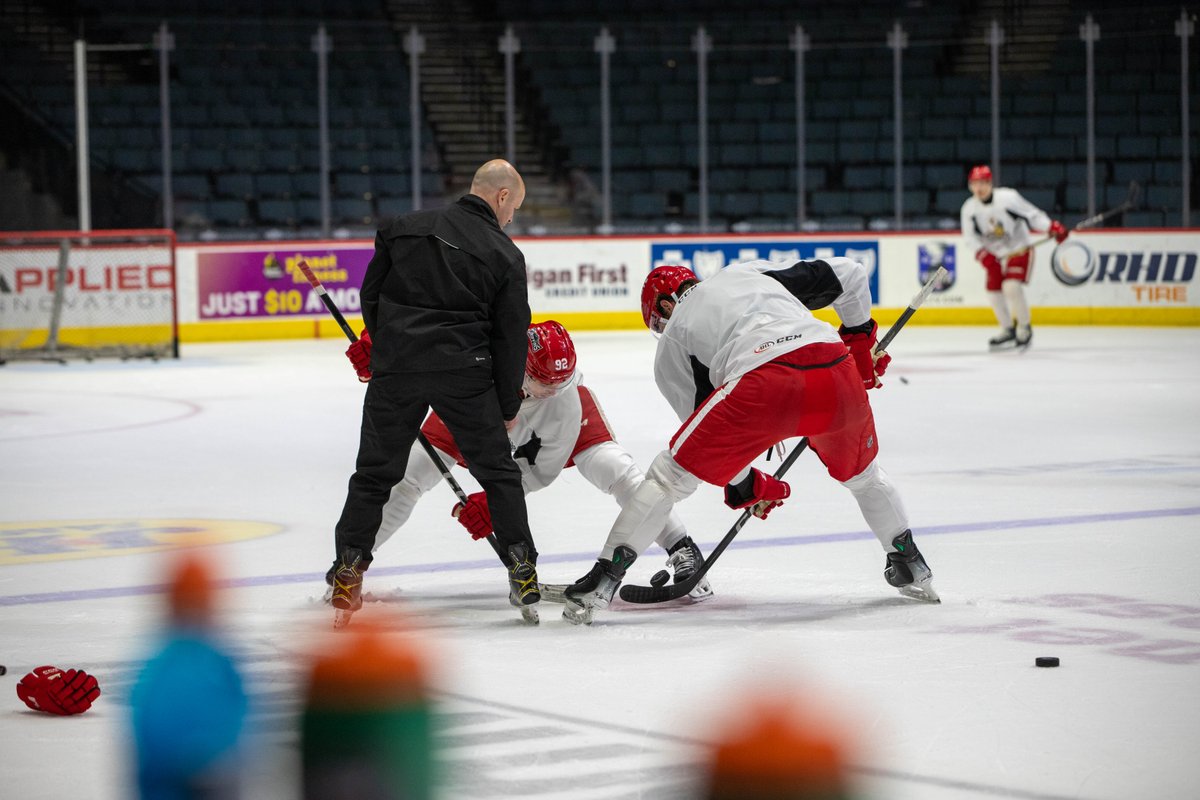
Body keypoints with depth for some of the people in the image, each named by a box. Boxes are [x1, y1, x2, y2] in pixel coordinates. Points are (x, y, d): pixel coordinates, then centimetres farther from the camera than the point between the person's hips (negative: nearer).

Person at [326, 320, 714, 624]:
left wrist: (495, 498, -37)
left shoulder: (566, 400, -39)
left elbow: (542, 469, -27)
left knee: (613, 468, -20)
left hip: (547, 426, -1)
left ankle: (681, 548, -6)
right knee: (410, 471, -9)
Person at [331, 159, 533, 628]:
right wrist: (508, 406, 11)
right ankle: (522, 572, 9)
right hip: (463, 372, -2)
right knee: (498, 471, 11)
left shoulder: (406, 227, 8)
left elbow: (371, 293, 11)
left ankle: (347, 575, 7)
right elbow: (510, 336, 2)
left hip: (396, 366, 2)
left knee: (374, 473, 11)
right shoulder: (504, 255, 1)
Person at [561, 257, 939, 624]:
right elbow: (847, 274, 31)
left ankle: (605, 576, 6)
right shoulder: (750, 272, 35)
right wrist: (859, 339, 43)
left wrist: (744, 487, 36)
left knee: (670, 473, 11)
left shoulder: (671, 342, 27)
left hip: (764, 383, -4)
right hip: (837, 372, 4)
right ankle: (912, 569, 40)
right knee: (860, 472, 34)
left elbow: (704, 416, 26)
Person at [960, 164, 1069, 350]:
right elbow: (970, 236, -2)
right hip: (996, 254, 5)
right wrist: (982, 254, -18)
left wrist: (1052, 227, -27)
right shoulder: (969, 209, -7)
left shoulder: (1008, 197, -20)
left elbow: (1031, 214, -16)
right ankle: (1008, 330, 25)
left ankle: (1024, 328, -2)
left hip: (1020, 249, -5)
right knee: (993, 291, 3)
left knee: (1011, 286, -22)